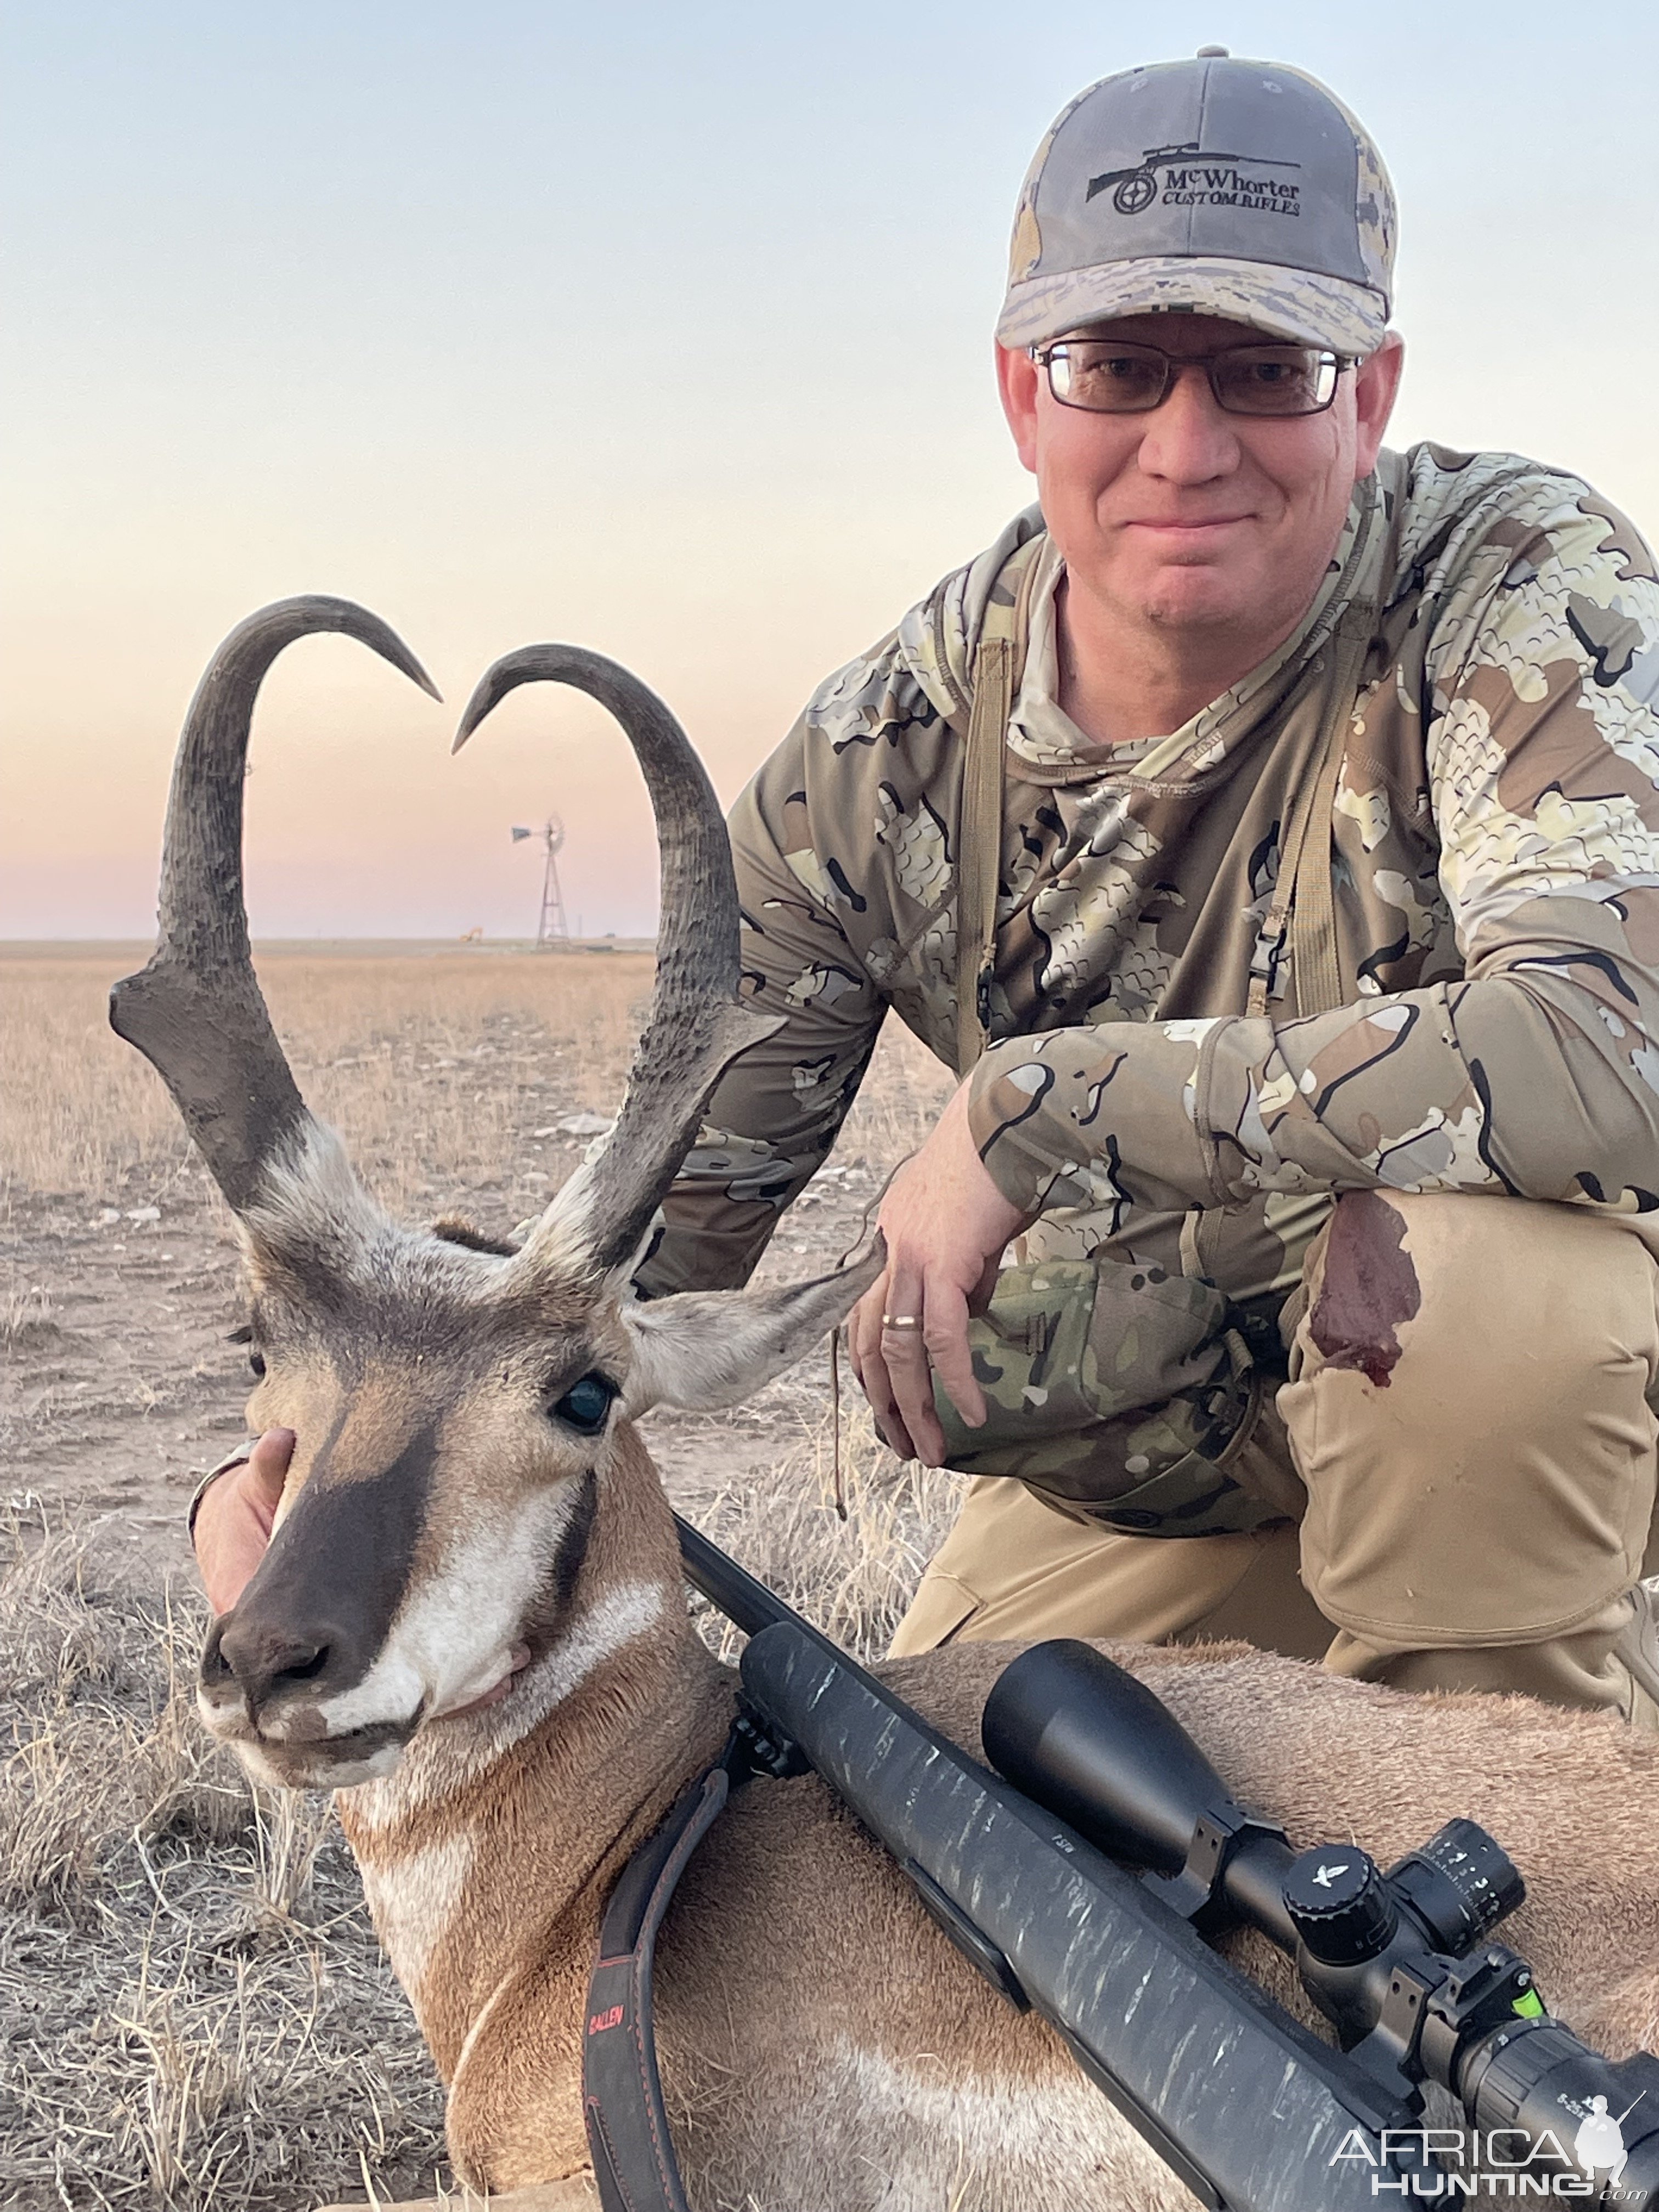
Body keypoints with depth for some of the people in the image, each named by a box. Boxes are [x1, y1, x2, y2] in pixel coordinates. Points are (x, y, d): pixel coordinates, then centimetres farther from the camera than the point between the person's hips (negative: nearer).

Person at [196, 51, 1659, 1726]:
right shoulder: (887, 761, -14)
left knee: (1482, 1264, -35)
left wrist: (1037, 1104, -41)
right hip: (1140, 1461, 3)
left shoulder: (1524, 588, -24)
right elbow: (644, 1233, -9)